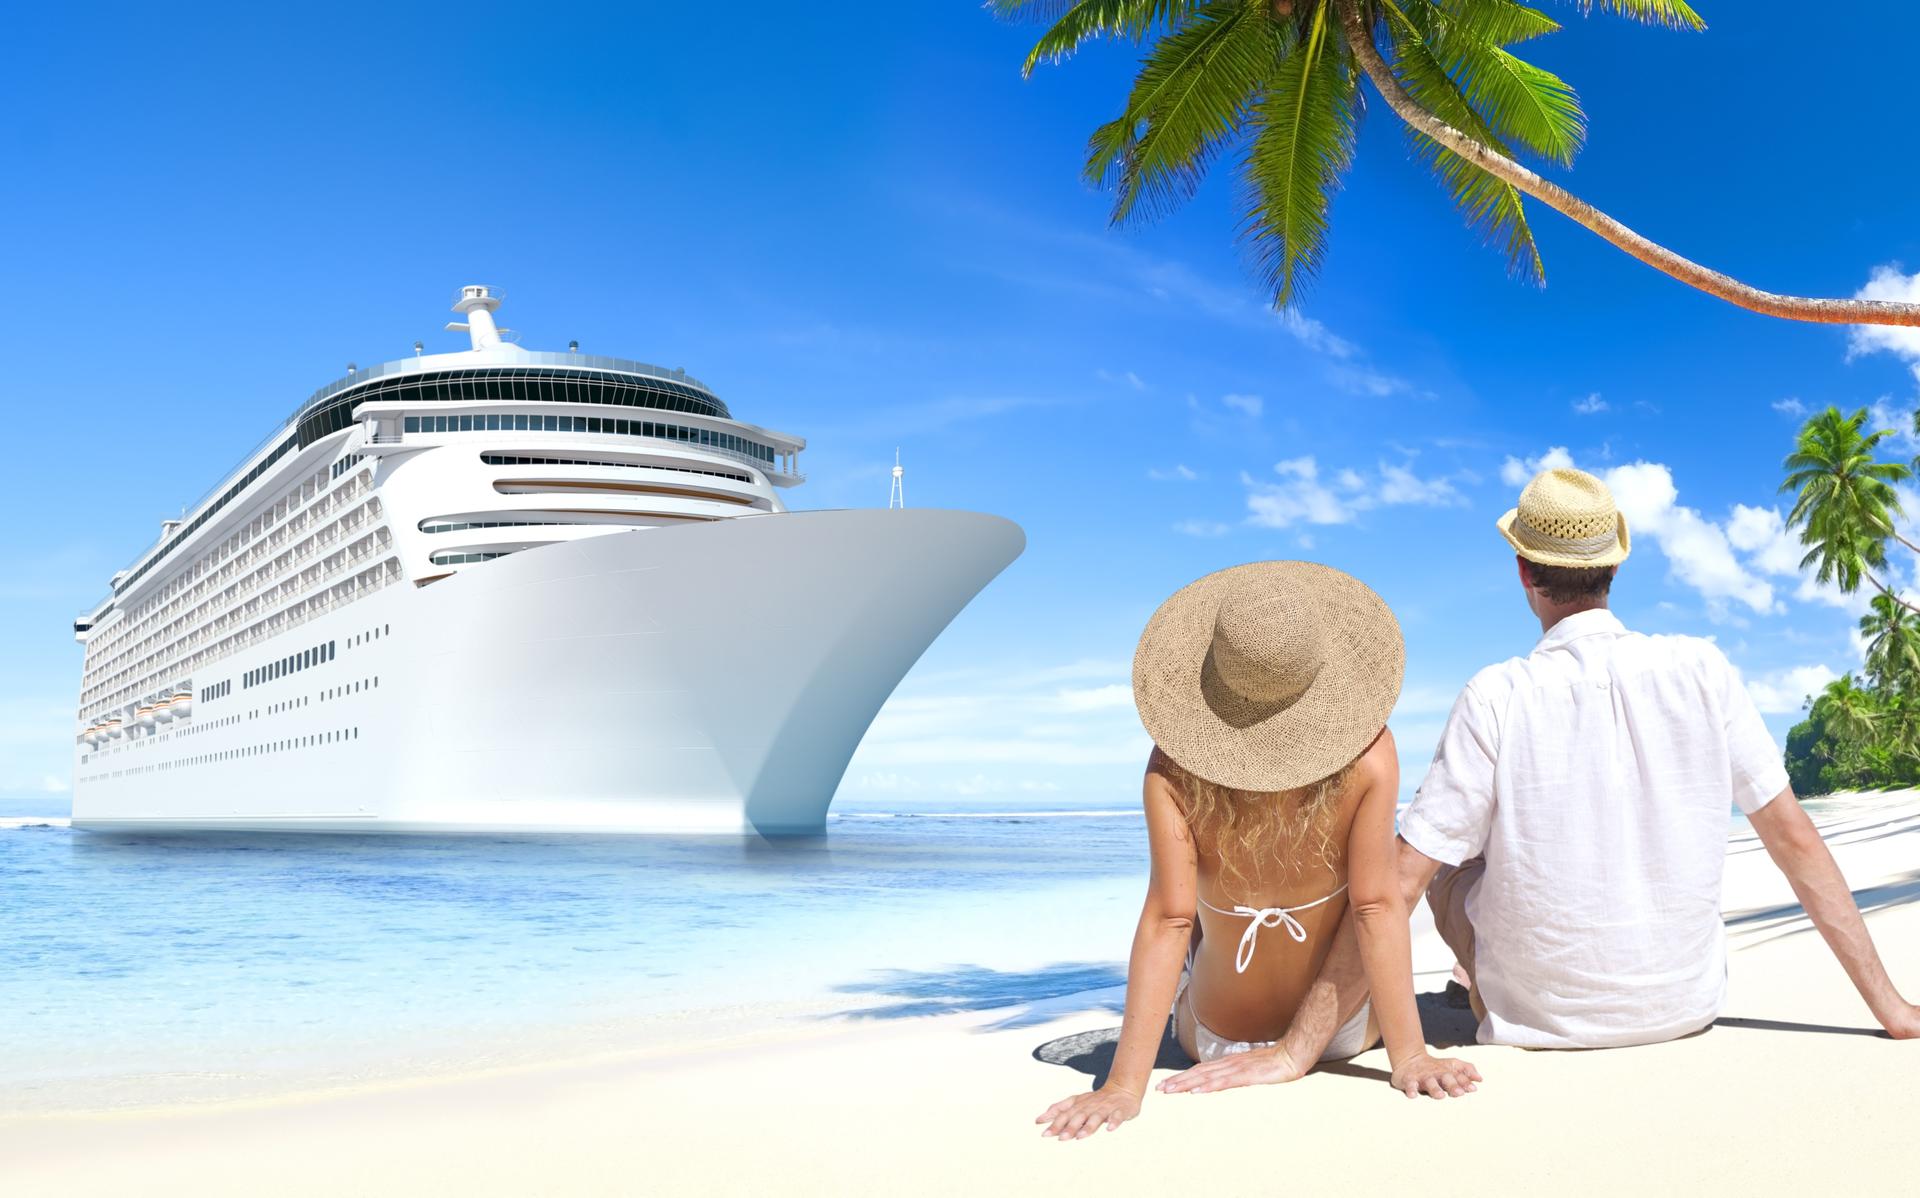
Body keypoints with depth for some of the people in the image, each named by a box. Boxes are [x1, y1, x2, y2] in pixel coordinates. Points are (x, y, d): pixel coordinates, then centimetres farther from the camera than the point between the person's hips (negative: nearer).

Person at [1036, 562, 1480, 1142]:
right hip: (1345, 1032, 1)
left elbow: (1168, 919, -27)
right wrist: (1409, 1055, -17)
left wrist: (1124, 1086, -24)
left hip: (1215, 1043, 0)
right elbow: (1378, 906, -24)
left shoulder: (1172, 768, -25)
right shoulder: (1368, 754, -25)